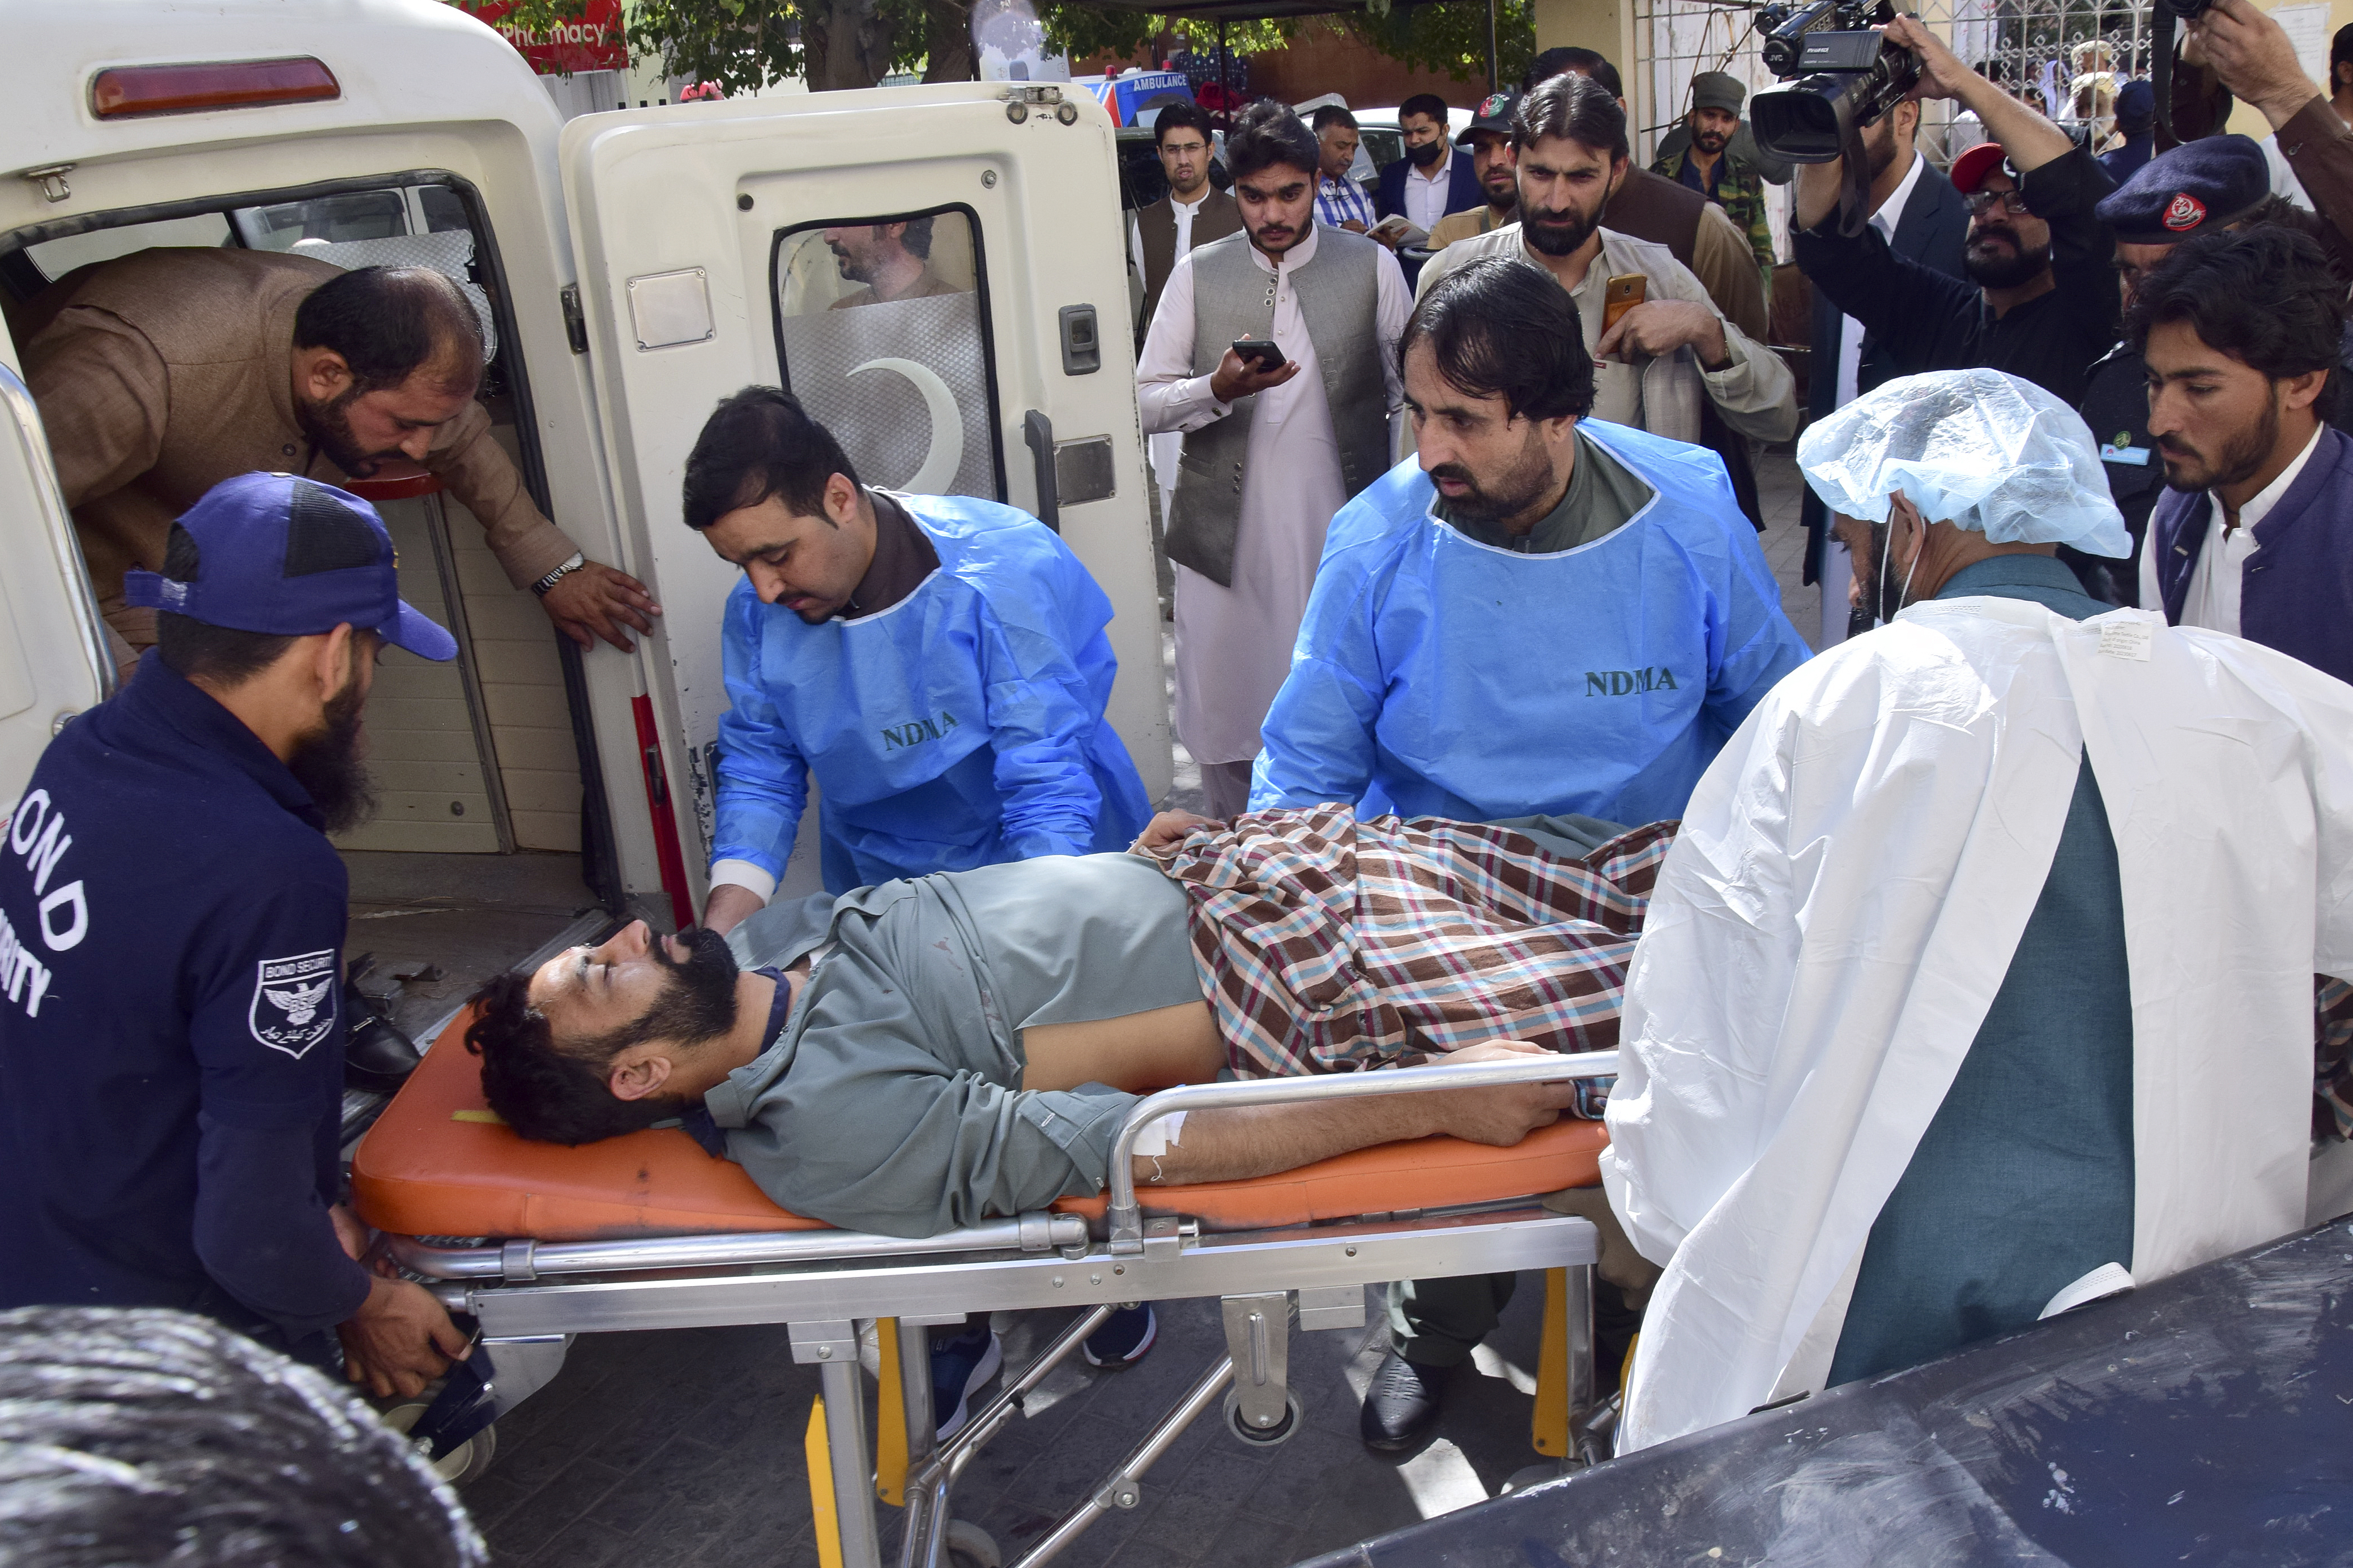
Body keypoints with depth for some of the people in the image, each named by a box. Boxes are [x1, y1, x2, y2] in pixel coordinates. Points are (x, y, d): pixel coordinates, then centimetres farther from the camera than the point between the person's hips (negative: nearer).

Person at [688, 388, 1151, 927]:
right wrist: (715, 942, -14)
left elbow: (1048, 789, -24)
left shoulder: (1007, 573, -23)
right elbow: (759, 775, -1)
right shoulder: (756, 611, -8)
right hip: (881, 881, 4)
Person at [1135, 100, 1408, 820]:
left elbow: (1412, 390, 8)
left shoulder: (1372, 267, 3)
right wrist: (1217, 388, -17)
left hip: (1343, 536, -1)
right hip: (1227, 540, 1)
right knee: (1225, 718, 6)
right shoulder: (1198, 275, 5)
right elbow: (1147, 402, 3)